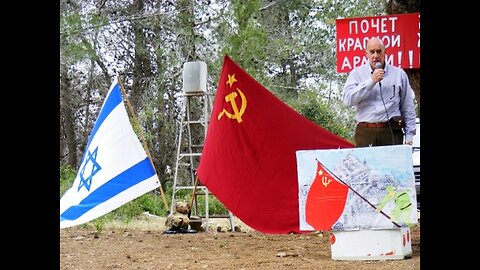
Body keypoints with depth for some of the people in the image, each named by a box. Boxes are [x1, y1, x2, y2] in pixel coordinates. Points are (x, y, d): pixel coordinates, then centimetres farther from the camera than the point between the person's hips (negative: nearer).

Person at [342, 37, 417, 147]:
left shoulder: (399, 74, 12)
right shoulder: (356, 73, 10)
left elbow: (408, 108, 14)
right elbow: (347, 100, -5)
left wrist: (409, 136, 7)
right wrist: (371, 81, -9)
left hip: (392, 132, 1)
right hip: (365, 133, 0)